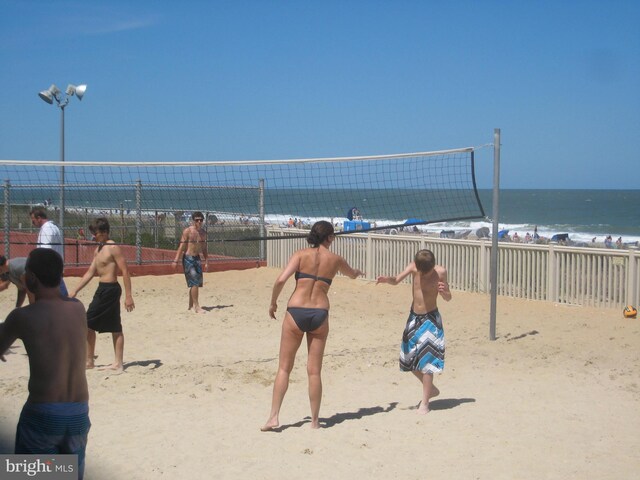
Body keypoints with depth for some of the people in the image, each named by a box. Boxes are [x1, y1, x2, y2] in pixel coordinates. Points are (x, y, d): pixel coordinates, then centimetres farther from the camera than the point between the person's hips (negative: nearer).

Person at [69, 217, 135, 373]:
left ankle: (89, 360, 7)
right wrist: (75, 290, 13)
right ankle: (118, 364, 12)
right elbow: (90, 272, 18)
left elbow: (125, 271, -17)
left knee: (88, 323, -3)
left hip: (109, 290, -9)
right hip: (103, 289, 9)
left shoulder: (113, 248, -13)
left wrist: (128, 296, -21)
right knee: (115, 328, 9)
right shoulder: (98, 249, 15)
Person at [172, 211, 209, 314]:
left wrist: (206, 262, 12)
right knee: (194, 283, -13)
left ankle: (191, 305, 20)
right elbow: (181, 246, -11)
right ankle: (196, 307, -11)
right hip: (188, 258, -7)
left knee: (196, 283, 9)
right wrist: (176, 260, -16)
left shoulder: (203, 232, 9)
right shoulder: (187, 231, -8)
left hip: (197, 258, 7)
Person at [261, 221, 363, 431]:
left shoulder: (301, 254, 1)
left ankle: (274, 417, 2)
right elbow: (353, 275, 31)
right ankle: (315, 420, 14)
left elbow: (281, 280, -11)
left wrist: (273, 303, 4)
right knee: (314, 371, 8)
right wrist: (357, 271, 55)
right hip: (319, 314, 1)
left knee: (284, 368, 7)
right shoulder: (335, 259, 9)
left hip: (295, 312, -1)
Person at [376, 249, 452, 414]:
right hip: (414, 317, 5)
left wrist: (444, 291, -29)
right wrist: (386, 279, -39)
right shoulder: (413, 267, -8)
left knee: (426, 359, -9)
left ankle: (425, 402, 1)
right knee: (410, 359, 11)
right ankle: (431, 389, 33)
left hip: (431, 318, -5)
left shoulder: (440, 272, -14)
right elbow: (396, 280, -18)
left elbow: (448, 298, -7)